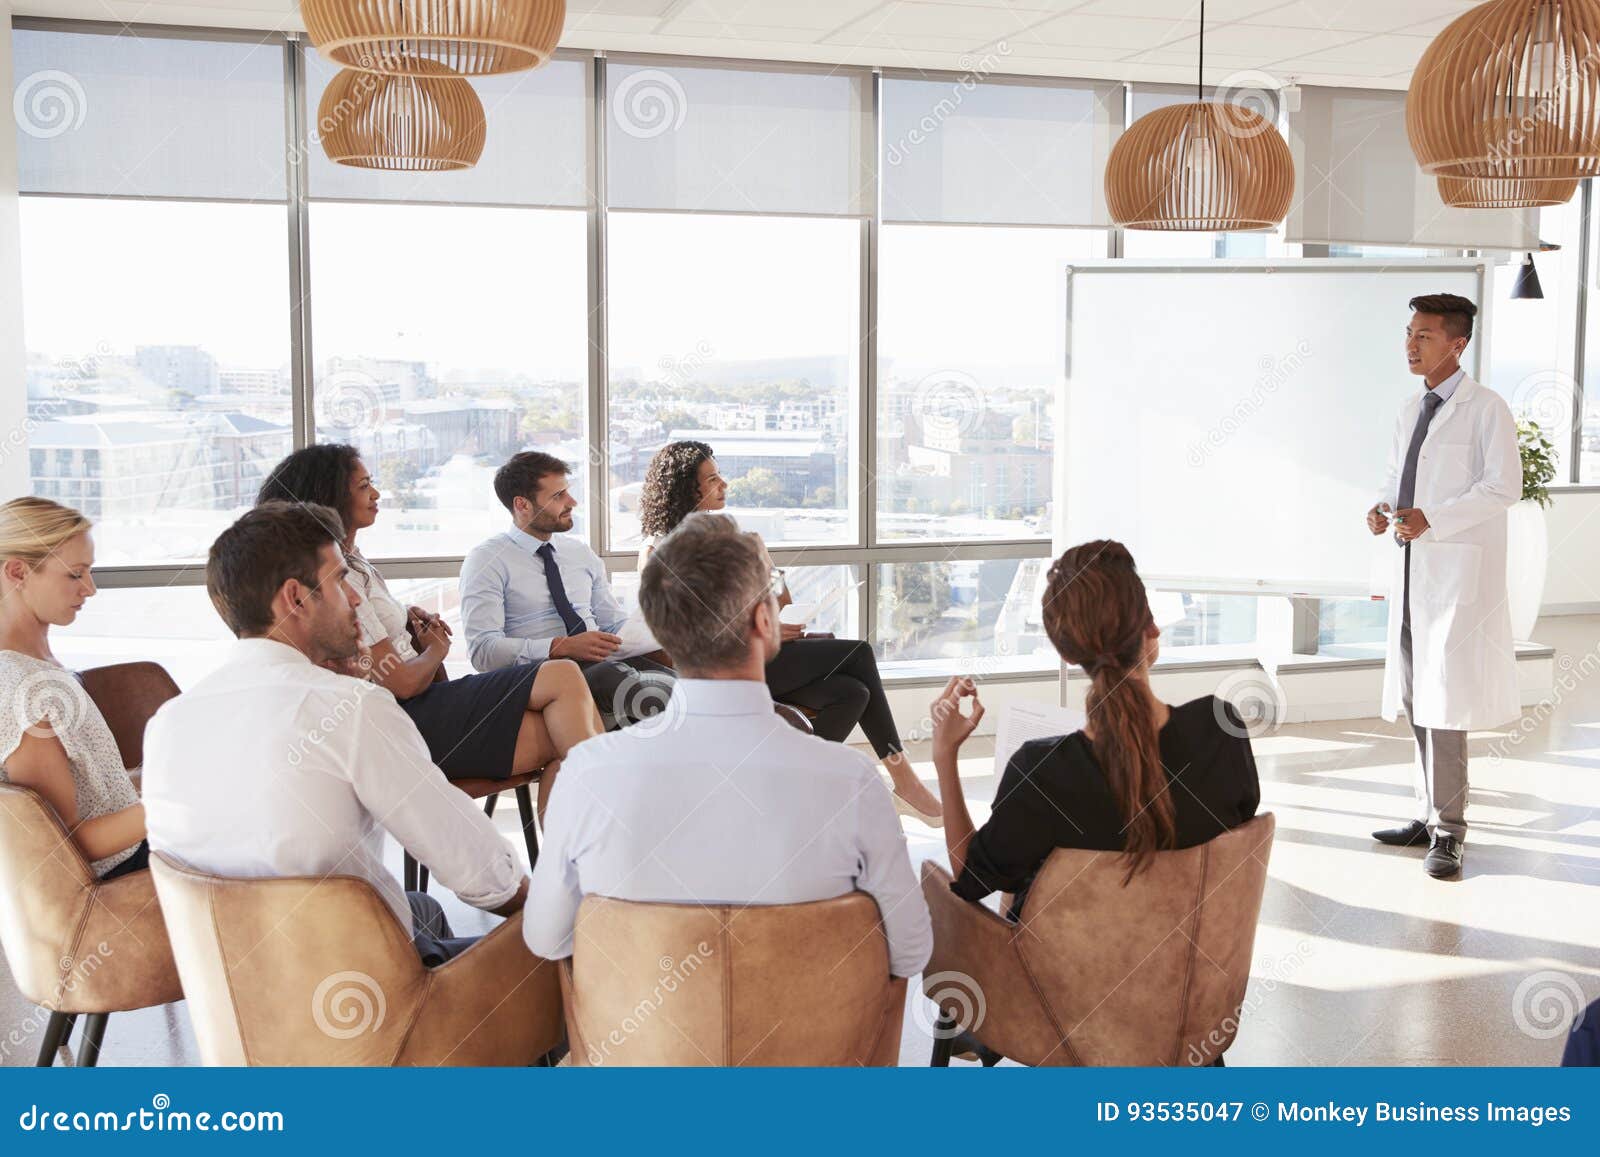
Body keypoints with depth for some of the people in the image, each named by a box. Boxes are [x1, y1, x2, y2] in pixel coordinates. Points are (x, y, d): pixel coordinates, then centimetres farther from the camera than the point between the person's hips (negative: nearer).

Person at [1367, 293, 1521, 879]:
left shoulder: (1485, 409, -7)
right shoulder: (1412, 409, 16)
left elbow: (1503, 487, -13)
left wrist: (1431, 518, -21)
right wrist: (1383, 506, 2)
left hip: (1459, 572, -8)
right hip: (1413, 568, 8)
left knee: (1444, 699, -10)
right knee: (1415, 699, 12)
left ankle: (1447, 830, -2)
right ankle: (1430, 815, 23)